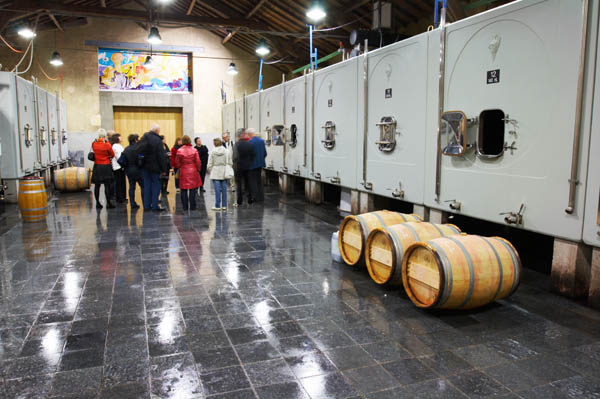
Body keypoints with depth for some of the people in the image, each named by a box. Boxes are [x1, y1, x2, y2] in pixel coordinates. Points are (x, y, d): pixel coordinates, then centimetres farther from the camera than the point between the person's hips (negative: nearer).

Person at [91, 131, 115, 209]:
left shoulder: (94, 144, -1)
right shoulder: (107, 145, -13)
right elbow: (112, 155, -1)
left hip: (97, 167, 4)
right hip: (106, 167, -4)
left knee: (97, 186, 8)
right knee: (107, 185, 0)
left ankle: (97, 203, 12)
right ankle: (108, 203, 0)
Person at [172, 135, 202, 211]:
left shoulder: (179, 151, -3)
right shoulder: (194, 151, -5)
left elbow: (177, 163, 2)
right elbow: (198, 162, -3)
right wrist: (198, 170, 12)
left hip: (183, 172, 0)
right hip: (193, 172, 0)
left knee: (184, 190, 7)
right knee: (192, 190, 4)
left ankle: (185, 207, 8)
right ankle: (192, 207, 5)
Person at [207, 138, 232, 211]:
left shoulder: (212, 152, -5)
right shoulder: (227, 151, -1)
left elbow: (210, 164, -2)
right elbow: (229, 163, 1)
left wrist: (210, 172, 12)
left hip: (215, 173, -2)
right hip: (224, 173, 2)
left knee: (217, 190, 0)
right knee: (224, 189, 6)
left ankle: (217, 206, 4)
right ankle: (224, 205, 10)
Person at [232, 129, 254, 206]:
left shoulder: (236, 144, -14)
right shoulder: (249, 144, -1)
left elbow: (235, 156, -19)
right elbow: (252, 156, 5)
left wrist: (235, 165, -8)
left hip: (238, 167, -4)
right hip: (247, 167, 4)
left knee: (238, 184, 2)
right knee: (247, 183, 14)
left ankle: (239, 201, 1)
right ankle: (249, 199, 18)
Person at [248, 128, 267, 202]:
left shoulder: (250, 142, -16)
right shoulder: (262, 141, 4)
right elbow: (265, 153, 8)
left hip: (252, 164, -6)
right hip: (260, 163, 7)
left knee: (253, 181, 2)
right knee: (259, 180, 14)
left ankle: (255, 197, 2)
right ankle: (261, 197, 18)